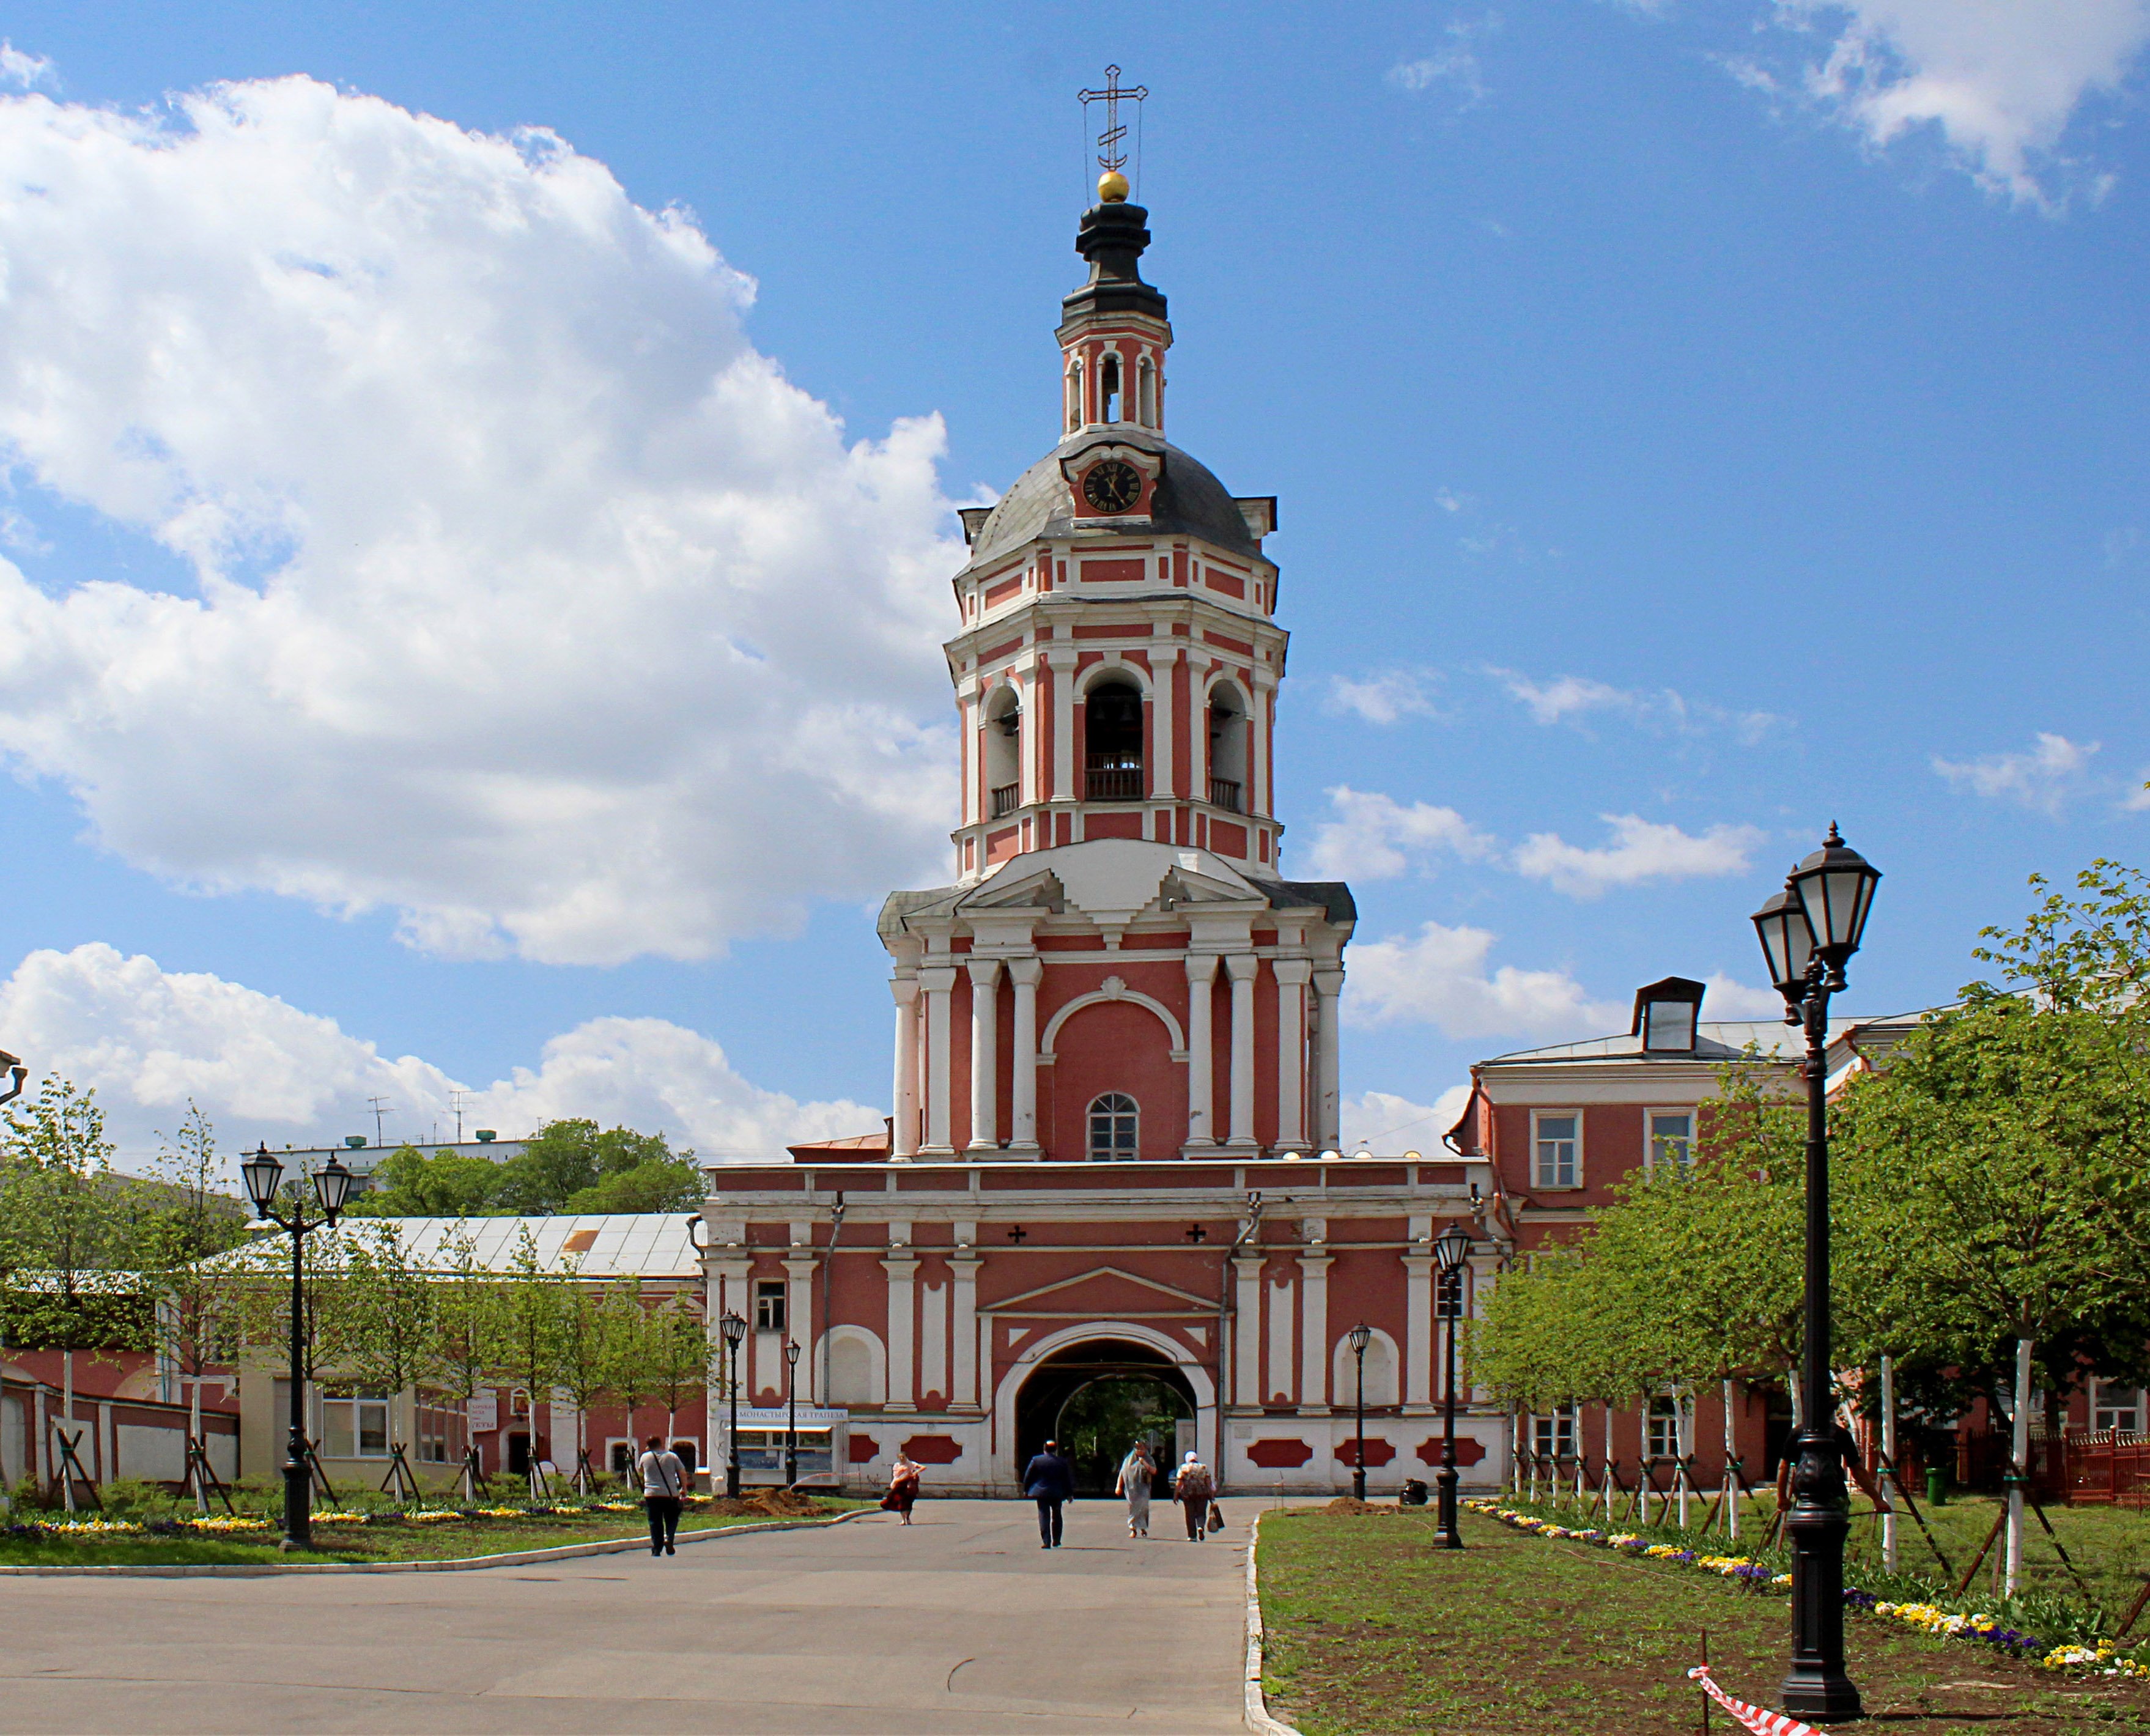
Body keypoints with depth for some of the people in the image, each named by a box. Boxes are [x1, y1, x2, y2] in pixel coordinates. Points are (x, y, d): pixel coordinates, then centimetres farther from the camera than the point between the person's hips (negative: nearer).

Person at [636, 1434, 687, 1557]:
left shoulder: (645, 1457, 3)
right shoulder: (672, 1456, 2)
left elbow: (639, 1470, 22)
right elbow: (682, 1473, 2)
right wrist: (684, 1488, 13)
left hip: (651, 1495, 0)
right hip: (670, 1494, 0)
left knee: (655, 1522, 5)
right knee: (672, 1519, 12)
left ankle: (656, 1549, 1)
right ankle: (669, 1538, -13)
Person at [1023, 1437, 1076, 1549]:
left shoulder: (1036, 1461, -3)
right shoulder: (1062, 1462, 0)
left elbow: (1028, 1477, 2)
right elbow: (1068, 1480, 6)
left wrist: (1026, 1490, 14)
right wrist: (1069, 1494, 15)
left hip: (1041, 1493, -2)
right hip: (1057, 1494, 2)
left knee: (1044, 1516, -2)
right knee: (1056, 1517, 19)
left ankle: (1046, 1541, -13)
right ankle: (1056, 1540, 23)